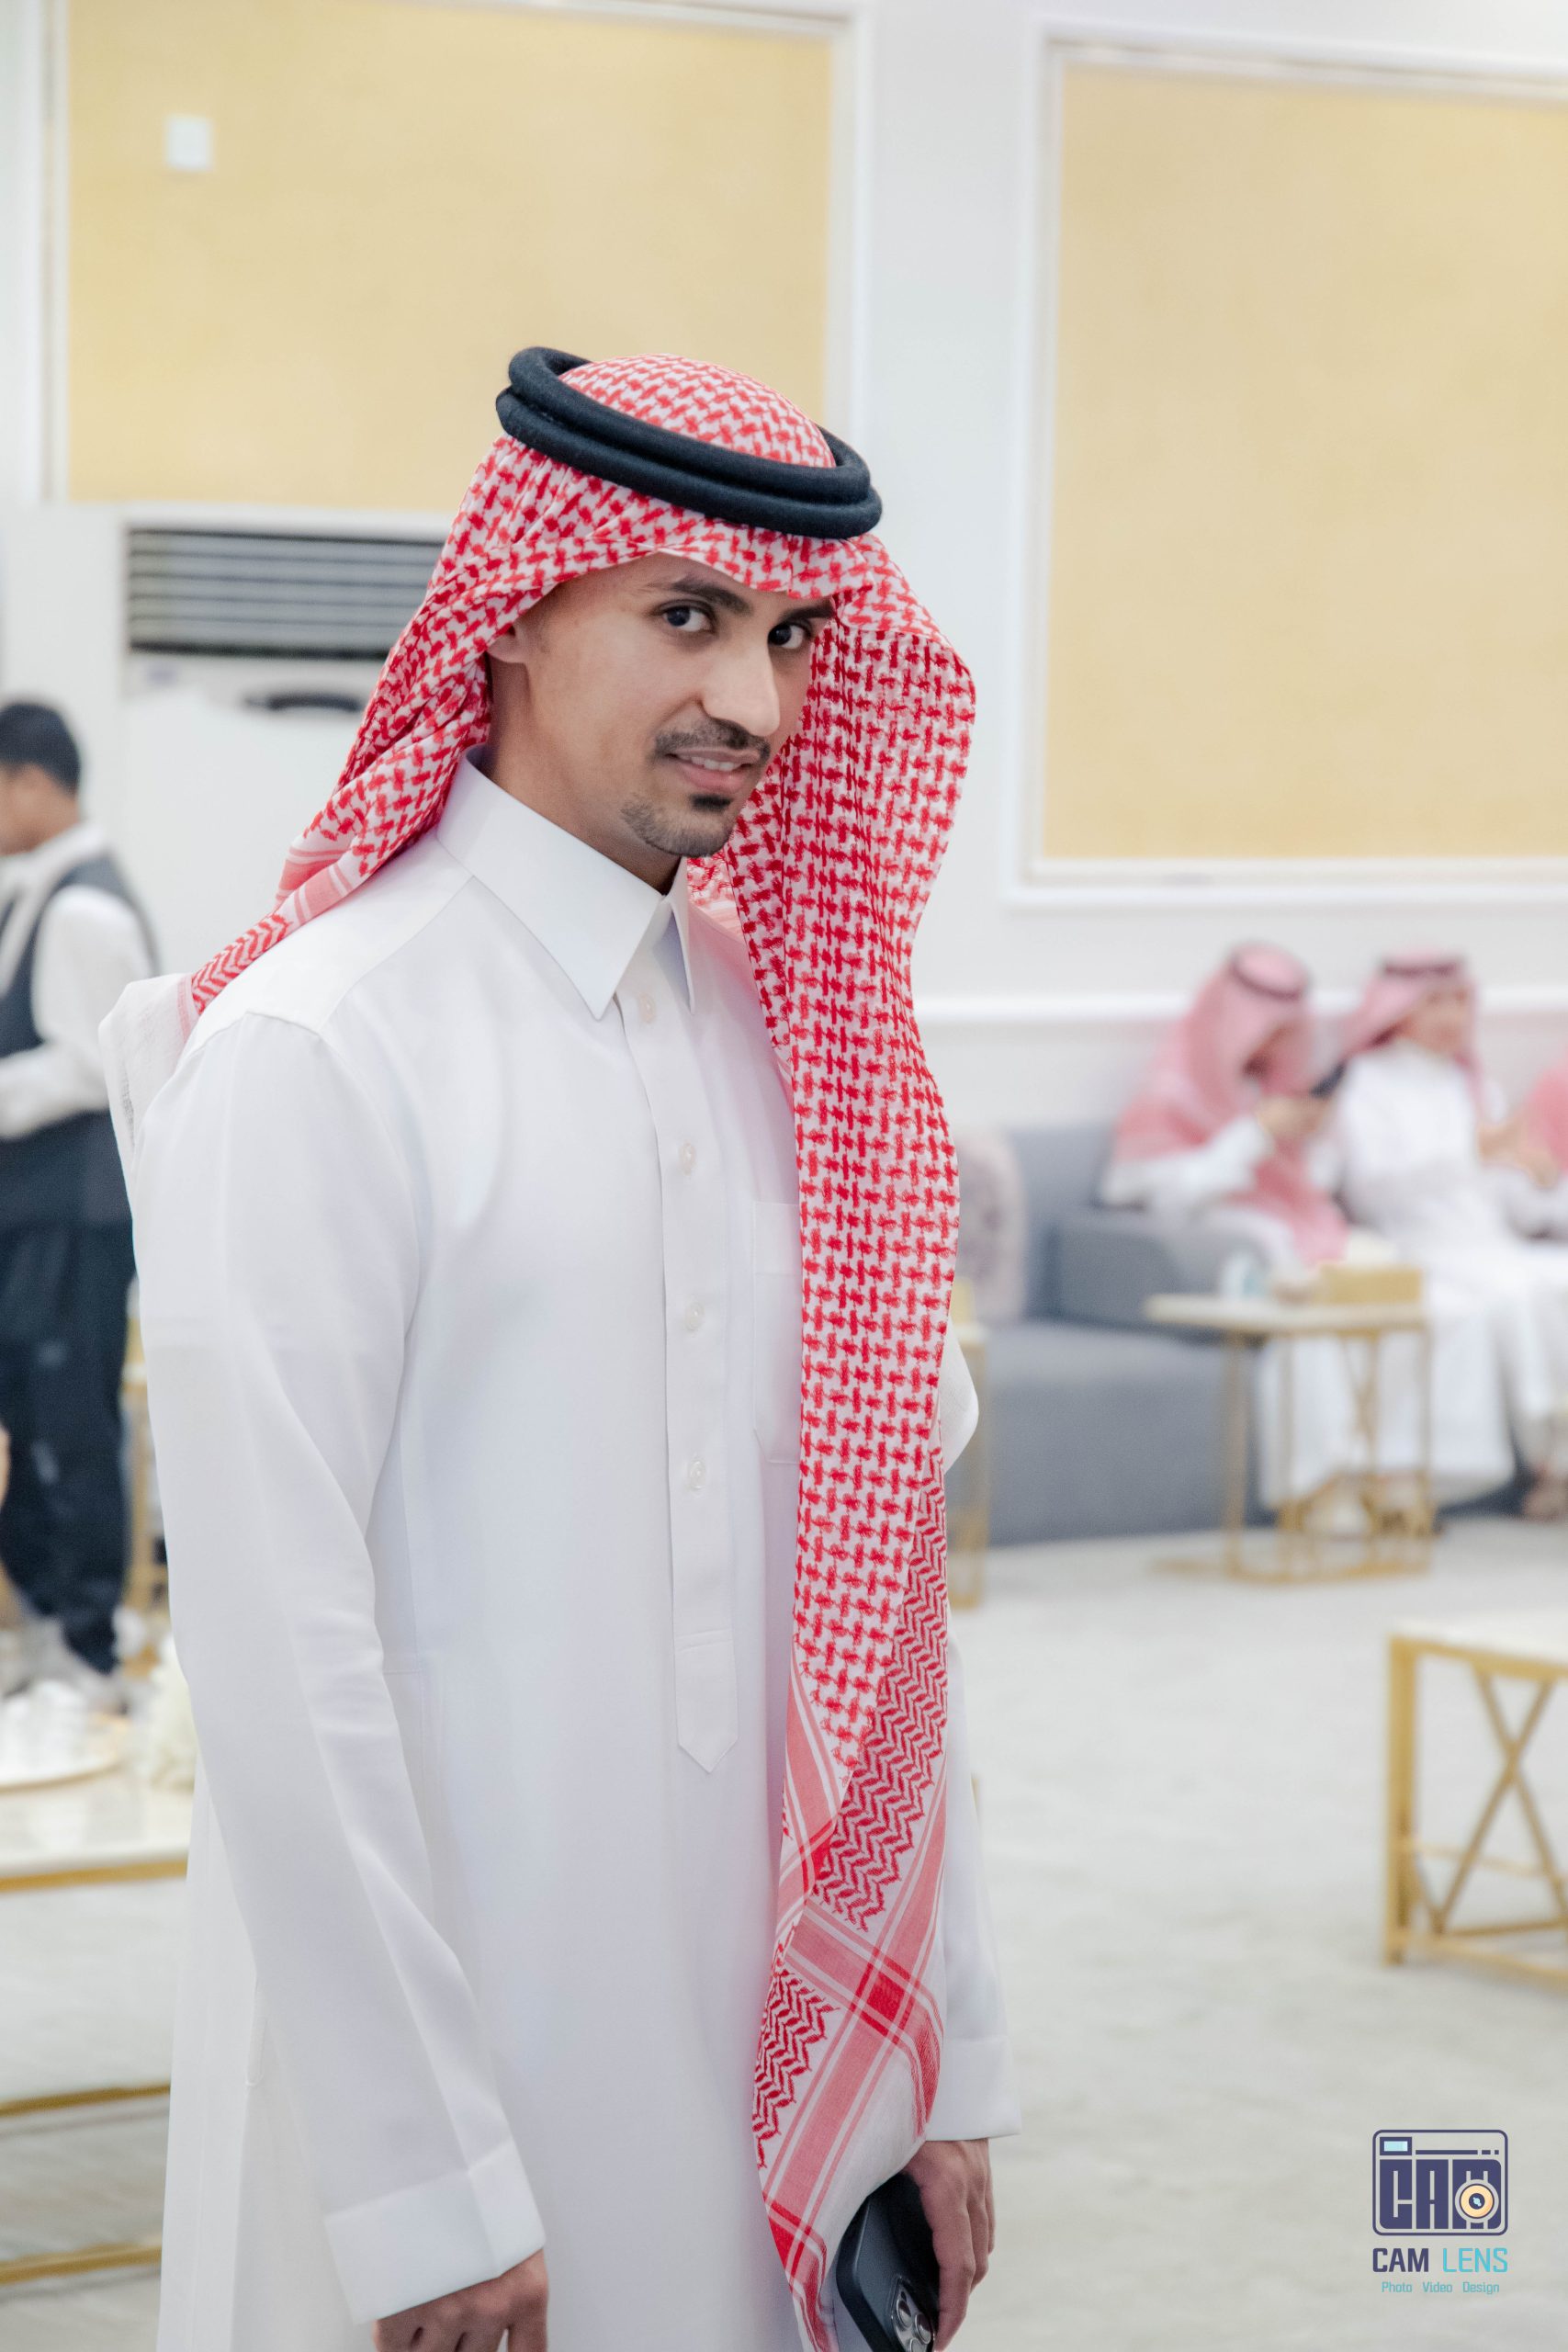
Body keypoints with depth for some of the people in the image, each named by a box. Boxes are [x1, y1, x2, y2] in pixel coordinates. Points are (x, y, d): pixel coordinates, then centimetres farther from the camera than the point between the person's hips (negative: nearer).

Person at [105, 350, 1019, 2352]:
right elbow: (282, 1659, -16)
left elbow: (870, 1573, 10)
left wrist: (945, 2072, 9)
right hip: (446, 2053, -6)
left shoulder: (792, 1031, 8)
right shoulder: (322, 1047, -13)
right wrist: (426, 2191, -16)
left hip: (781, 2054, 6)